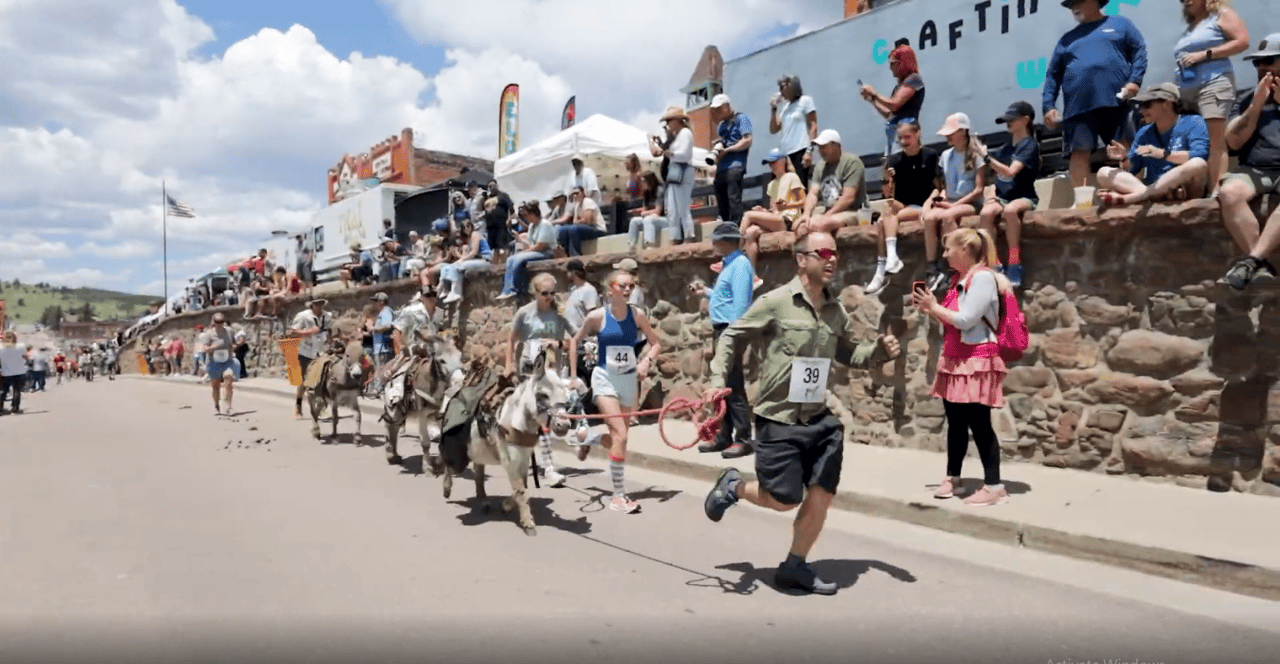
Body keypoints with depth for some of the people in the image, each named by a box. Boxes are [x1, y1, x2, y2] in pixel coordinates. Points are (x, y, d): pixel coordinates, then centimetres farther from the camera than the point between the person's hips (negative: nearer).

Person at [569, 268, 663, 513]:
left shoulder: (637, 315, -3)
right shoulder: (597, 316, -8)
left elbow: (655, 343, 7)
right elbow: (575, 341, 5)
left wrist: (647, 361, -13)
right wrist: (573, 376, 4)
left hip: (629, 380, 4)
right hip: (605, 379, -4)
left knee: (618, 437, 11)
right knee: (620, 434, -15)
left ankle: (587, 440, 46)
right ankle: (619, 496, -4)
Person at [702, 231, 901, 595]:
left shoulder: (836, 310, 6)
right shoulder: (775, 302, -11)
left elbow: (847, 352, 19)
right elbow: (731, 337, -3)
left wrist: (880, 350, 0)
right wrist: (718, 380, -13)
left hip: (819, 418, 6)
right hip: (778, 419, -6)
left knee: (822, 494, 6)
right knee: (784, 500, -1)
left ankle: (795, 567, 25)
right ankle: (733, 485, 30)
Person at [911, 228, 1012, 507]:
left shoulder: (983, 277, -13)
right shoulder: (959, 279, 15)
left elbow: (965, 320, -20)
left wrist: (934, 307, -11)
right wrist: (928, 309, 8)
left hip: (977, 360, -9)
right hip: (955, 359, 9)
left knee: (979, 423, -5)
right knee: (955, 422, 13)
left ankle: (994, 485, 3)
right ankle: (952, 478, 23)